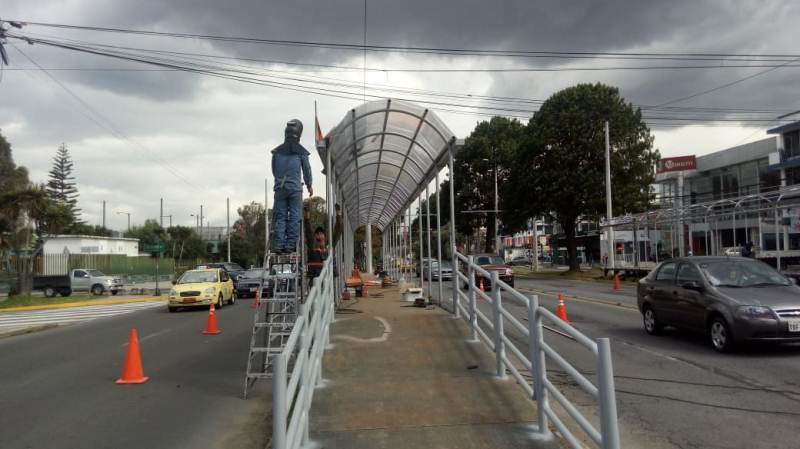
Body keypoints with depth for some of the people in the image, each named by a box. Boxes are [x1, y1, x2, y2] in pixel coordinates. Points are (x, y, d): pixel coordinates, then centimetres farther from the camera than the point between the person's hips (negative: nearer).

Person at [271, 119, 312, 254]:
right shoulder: (301, 151, -2)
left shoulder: (277, 151, 6)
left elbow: (273, 170, 14)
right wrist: (309, 185, 21)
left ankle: (279, 245, 0)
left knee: (280, 216, 5)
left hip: (280, 188, 3)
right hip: (295, 188, -2)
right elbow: (307, 170, 6)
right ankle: (290, 245, -2)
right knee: (294, 217, 1)